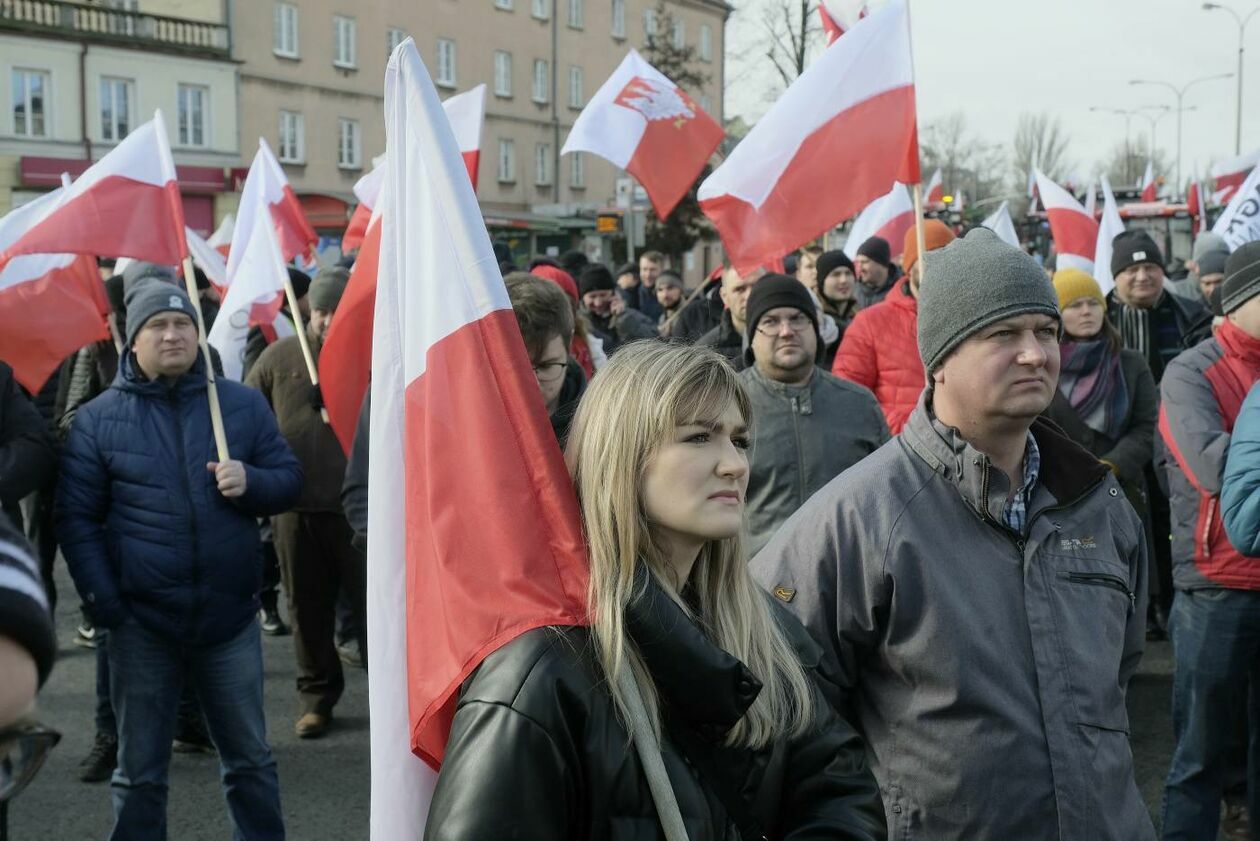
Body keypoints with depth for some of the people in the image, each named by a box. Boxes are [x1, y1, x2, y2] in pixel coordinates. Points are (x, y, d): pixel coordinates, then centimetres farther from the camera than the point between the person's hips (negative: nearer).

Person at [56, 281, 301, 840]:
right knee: (139, 770, 10)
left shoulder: (242, 405, 4)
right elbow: (74, 517, 1)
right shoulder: (98, 419, 1)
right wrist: (103, 603, -7)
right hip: (140, 622, -1)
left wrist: (250, 481, -15)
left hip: (229, 613, 1)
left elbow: (289, 480, 7)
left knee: (250, 758, 13)